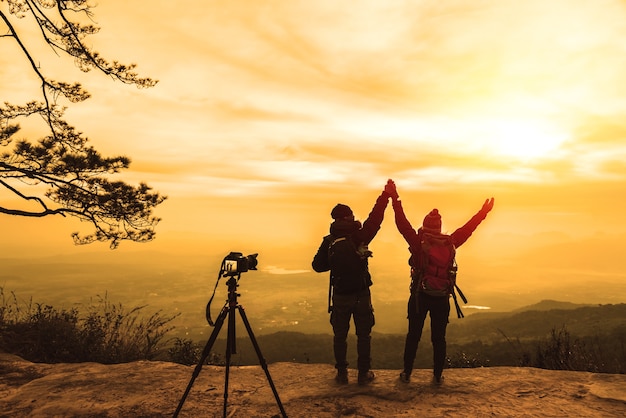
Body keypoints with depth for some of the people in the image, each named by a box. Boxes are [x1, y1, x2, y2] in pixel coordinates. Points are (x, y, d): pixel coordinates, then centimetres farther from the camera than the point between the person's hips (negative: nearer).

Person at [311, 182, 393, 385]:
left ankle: (342, 373, 19)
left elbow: (317, 266, -1)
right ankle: (364, 373, 19)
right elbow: (375, 218, -4)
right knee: (363, 335, 12)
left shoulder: (329, 241, -5)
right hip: (361, 294, -1)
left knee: (340, 336, 13)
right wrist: (386, 196, 4)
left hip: (340, 295, 1)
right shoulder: (360, 235, -10)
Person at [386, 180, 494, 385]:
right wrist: (483, 212, 17)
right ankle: (437, 376, 16)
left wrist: (394, 199, -4)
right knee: (439, 338, 11)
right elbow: (467, 228, 6)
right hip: (442, 297, 2)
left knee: (413, 335, 8)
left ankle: (407, 373, 14)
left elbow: (402, 223, -8)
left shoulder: (417, 242, -10)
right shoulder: (449, 243, -4)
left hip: (419, 295, -1)